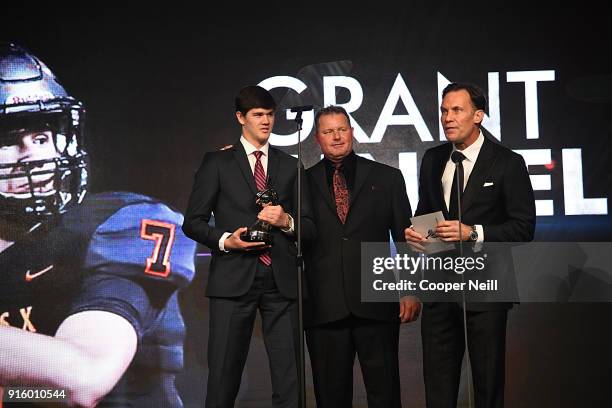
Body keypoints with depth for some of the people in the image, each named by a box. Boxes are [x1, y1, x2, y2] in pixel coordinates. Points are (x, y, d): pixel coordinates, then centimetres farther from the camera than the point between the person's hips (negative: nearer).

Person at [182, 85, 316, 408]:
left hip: (281, 281, 2)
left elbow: (309, 229, 15)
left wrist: (286, 221, -6)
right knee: (224, 374, 0)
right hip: (234, 279, -2)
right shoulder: (217, 163, 8)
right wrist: (224, 240, -11)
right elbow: (193, 222, 6)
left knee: (288, 377, 1)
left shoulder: (290, 166, 16)